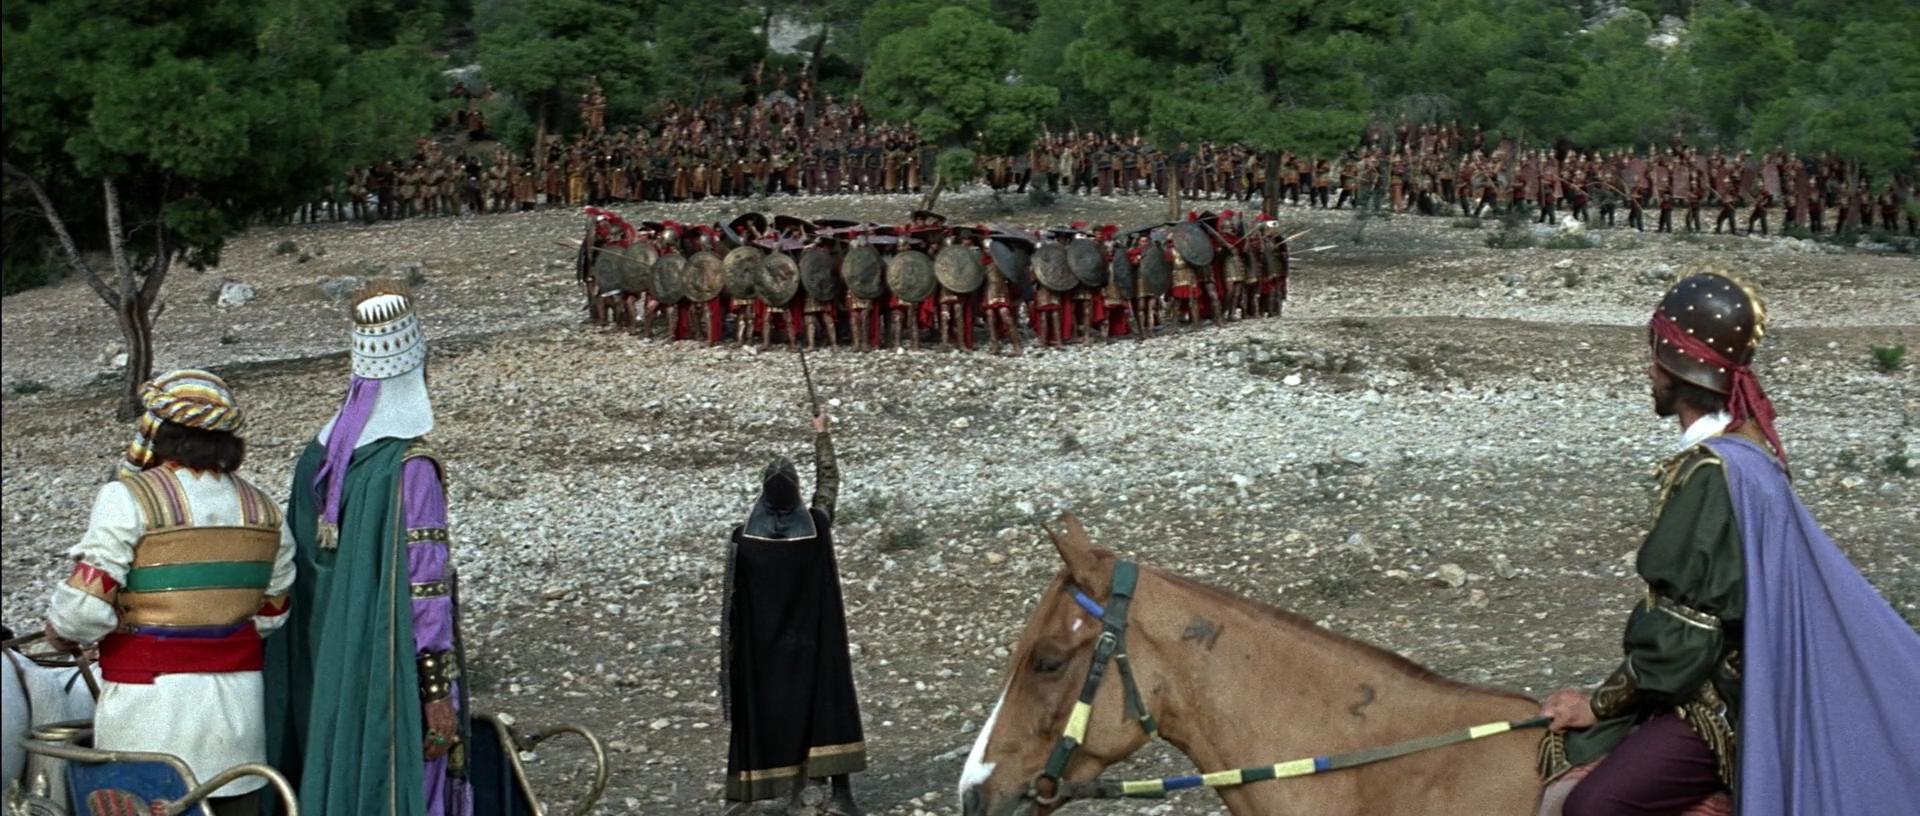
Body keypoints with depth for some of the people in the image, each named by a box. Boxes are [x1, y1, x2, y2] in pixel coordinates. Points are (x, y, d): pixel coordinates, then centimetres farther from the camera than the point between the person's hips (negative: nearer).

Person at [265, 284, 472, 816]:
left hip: (328, 671, 7)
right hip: (390, 672, -7)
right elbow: (423, 588, -19)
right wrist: (439, 691, -15)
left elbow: (302, 575, 9)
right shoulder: (410, 468, -18)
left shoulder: (317, 459, 2)